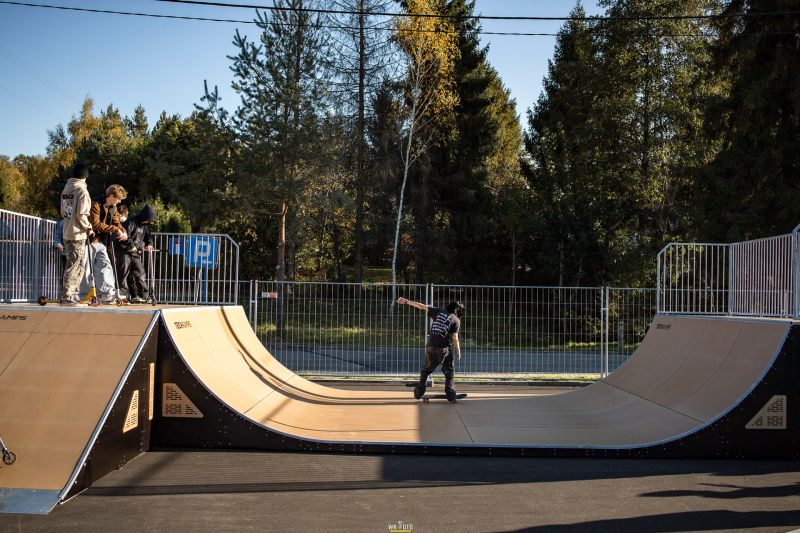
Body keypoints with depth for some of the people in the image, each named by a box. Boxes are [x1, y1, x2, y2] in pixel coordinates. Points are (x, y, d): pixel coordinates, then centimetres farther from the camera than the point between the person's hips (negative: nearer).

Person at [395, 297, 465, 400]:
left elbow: (422, 306, 12)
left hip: (430, 346, 3)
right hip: (444, 349, -3)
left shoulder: (438, 312, 11)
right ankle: (449, 393, 11)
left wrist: (406, 301, 17)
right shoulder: (456, 320, 1)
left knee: (426, 369, 17)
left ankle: (419, 392, 17)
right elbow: (455, 338, -4)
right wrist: (458, 352, 5)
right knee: (449, 370, 13)